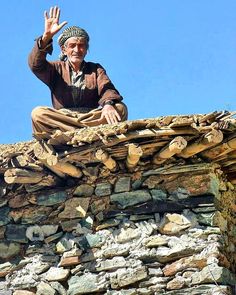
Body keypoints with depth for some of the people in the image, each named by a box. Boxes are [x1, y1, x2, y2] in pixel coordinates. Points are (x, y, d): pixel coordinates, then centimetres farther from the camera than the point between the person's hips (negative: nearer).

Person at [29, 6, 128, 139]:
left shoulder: (96, 69, 18)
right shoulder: (57, 69, 15)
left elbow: (107, 89, -1)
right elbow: (36, 65, -7)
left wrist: (108, 104, -27)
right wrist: (47, 36, -23)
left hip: (92, 116, 1)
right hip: (61, 117, 0)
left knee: (121, 108, -25)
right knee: (38, 113, -29)